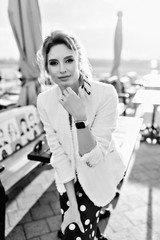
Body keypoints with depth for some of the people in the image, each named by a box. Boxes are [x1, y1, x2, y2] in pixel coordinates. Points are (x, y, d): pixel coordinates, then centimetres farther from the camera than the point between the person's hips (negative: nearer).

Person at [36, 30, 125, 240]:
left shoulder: (106, 94, -26)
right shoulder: (44, 100, -15)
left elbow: (94, 158, -25)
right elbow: (58, 154, -12)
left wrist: (80, 117, -40)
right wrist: (72, 204, -12)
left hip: (97, 175, -2)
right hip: (69, 176, 3)